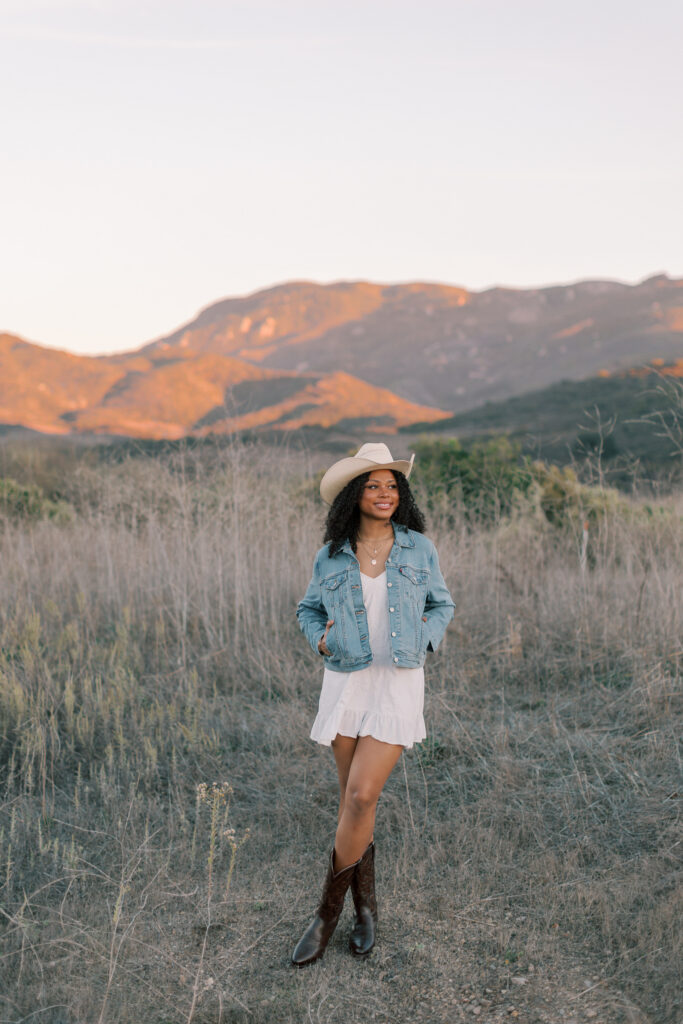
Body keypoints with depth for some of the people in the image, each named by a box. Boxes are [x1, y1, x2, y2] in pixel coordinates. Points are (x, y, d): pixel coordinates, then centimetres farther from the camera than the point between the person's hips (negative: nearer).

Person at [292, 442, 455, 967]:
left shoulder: (419, 549, 0)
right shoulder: (331, 557, 2)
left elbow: (442, 604, 13)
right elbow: (308, 609, 16)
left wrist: (425, 640, -5)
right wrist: (321, 639, -4)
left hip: (400, 685, -2)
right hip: (346, 683, 2)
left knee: (361, 797, -11)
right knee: (354, 800, 8)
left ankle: (327, 912, 5)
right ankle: (365, 906, 27)